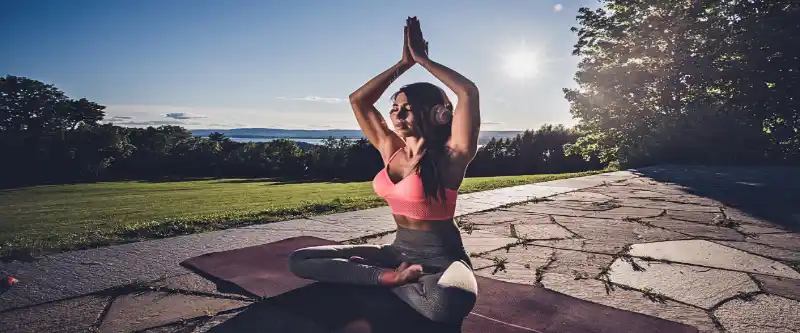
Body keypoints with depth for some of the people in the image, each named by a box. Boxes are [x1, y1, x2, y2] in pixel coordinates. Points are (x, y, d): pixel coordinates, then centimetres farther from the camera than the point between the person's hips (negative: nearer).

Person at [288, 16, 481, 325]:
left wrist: (423, 58, -12)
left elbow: (469, 92, -25)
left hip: (442, 258, -5)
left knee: (446, 303, -43)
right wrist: (405, 62, 6)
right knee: (299, 259, -4)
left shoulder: (450, 156, -12)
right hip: (398, 251, 5)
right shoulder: (391, 148, 4)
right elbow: (358, 100, 9)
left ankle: (391, 279, -11)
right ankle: (390, 275, -14)